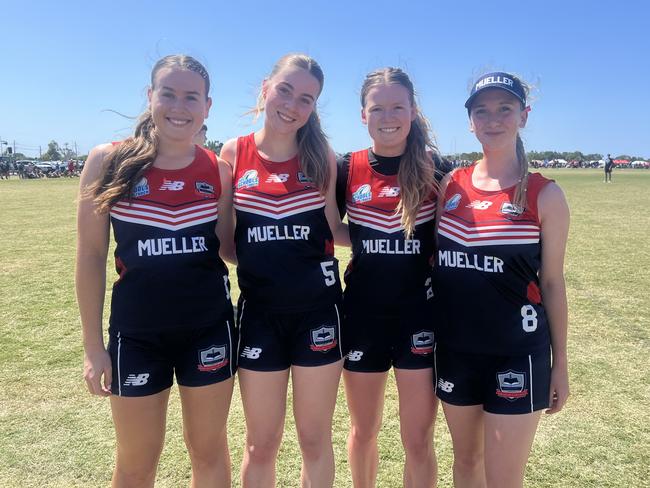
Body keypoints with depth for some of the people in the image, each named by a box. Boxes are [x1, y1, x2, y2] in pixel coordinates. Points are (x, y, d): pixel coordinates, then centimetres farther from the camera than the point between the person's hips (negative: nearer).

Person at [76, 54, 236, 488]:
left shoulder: (218, 170, -2)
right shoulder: (109, 161, -8)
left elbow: (228, 248, 5)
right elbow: (91, 255, -4)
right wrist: (93, 345, -3)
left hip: (210, 326, 2)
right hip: (137, 332, -1)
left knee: (210, 449, 18)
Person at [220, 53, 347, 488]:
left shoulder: (320, 155, -2)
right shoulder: (233, 153, -1)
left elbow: (332, 228, 0)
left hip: (318, 308, 0)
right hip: (259, 310, 1)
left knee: (315, 439, 15)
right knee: (260, 446, 14)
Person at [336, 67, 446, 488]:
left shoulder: (434, 167, -4)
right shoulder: (347, 169, -2)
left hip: (421, 313, -1)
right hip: (363, 312, 2)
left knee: (418, 440, 8)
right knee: (363, 431, 18)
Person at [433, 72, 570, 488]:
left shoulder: (544, 195, -7)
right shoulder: (450, 184, 1)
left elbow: (552, 282, -2)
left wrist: (560, 363, 1)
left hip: (516, 354, -3)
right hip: (454, 348, 3)